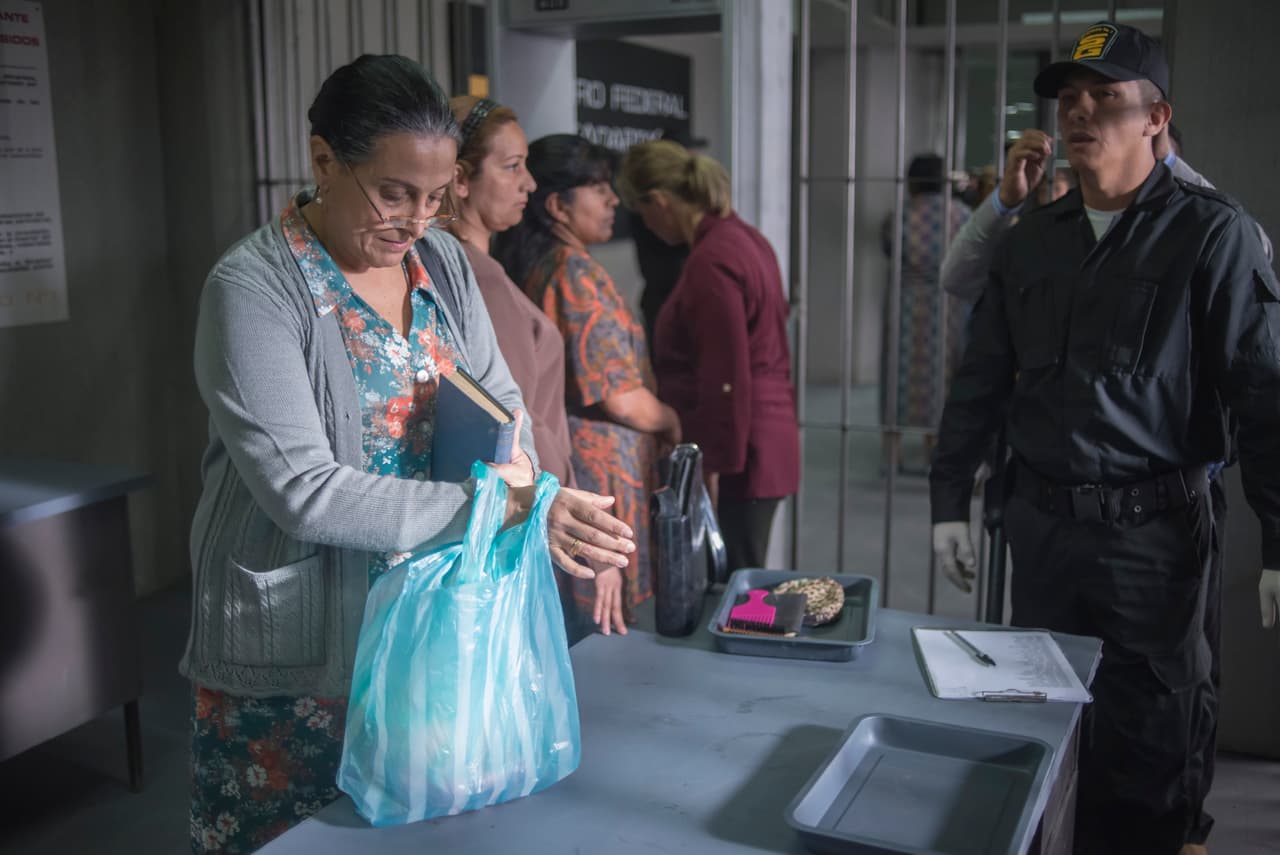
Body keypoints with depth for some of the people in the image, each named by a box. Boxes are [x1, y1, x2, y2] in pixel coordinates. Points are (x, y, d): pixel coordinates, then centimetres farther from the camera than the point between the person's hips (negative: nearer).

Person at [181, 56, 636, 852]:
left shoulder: (444, 261, 2)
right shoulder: (254, 287, -17)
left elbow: (501, 400, 8)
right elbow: (303, 492, -25)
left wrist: (517, 465, -16)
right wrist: (502, 506, -29)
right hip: (296, 652, -5)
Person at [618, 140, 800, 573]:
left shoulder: (710, 262, -18)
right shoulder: (746, 239, 12)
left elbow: (726, 380, -21)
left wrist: (714, 467, -16)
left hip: (736, 457, -10)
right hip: (768, 446, 10)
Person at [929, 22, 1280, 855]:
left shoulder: (1212, 234, -7)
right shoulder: (1029, 241, 7)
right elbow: (981, 382, 11)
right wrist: (950, 500, 9)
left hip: (1153, 529, -4)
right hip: (1041, 520, 5)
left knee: (1153, 744, 7)